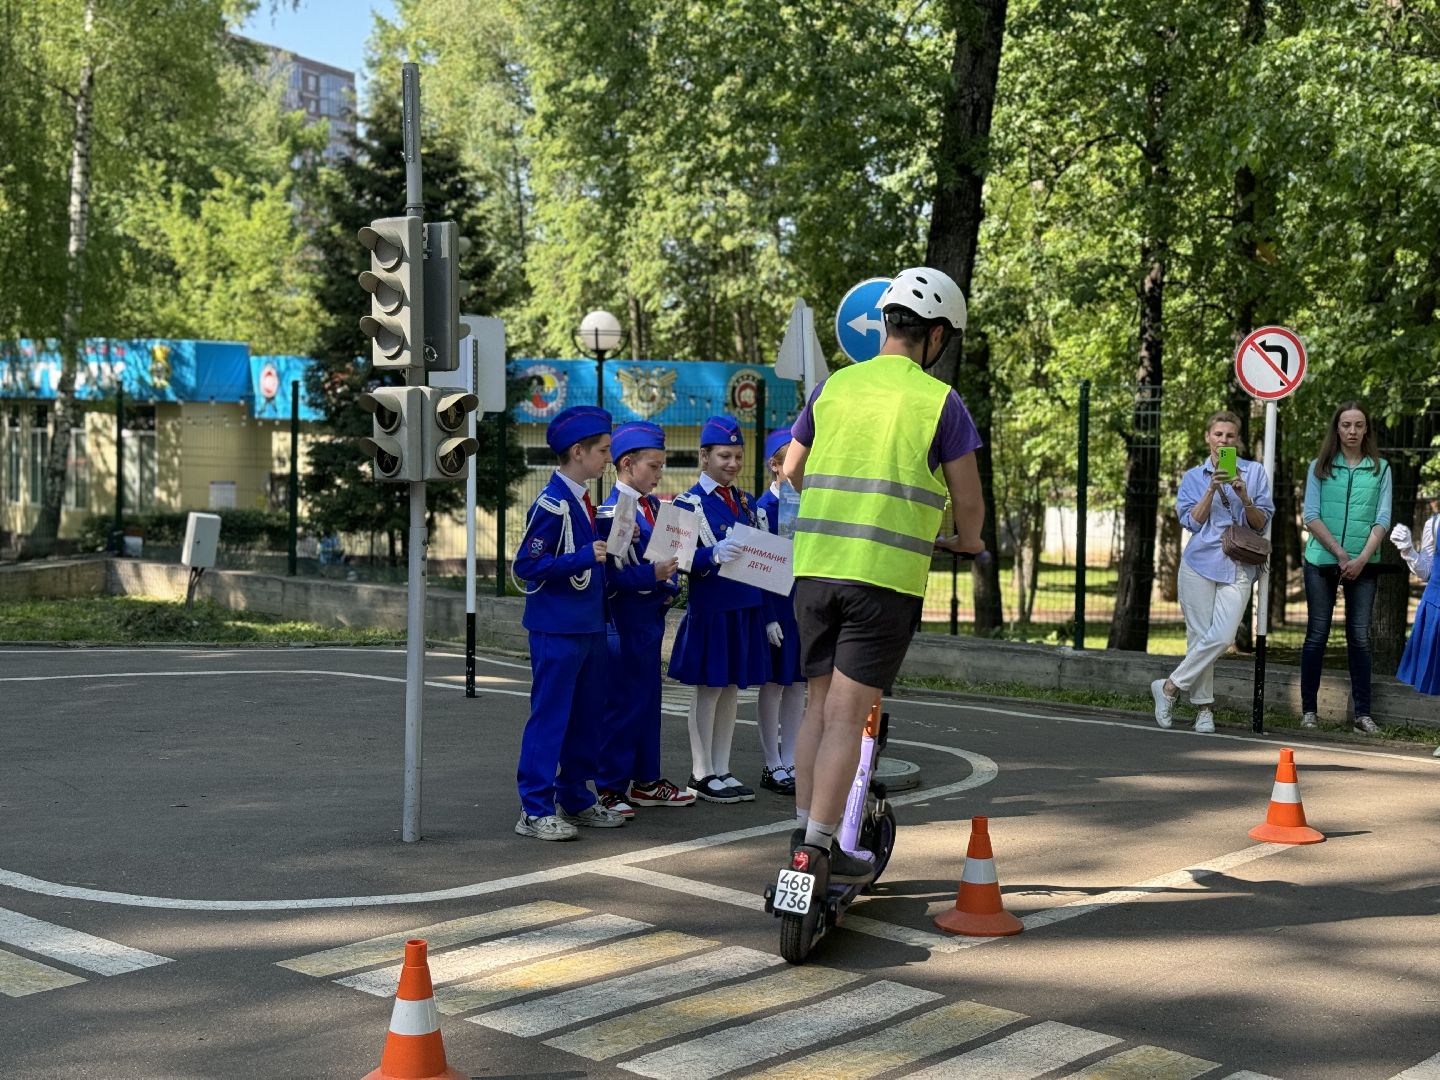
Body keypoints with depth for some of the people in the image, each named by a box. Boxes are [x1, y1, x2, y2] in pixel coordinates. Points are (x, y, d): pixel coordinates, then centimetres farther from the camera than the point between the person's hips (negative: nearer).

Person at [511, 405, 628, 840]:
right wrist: (584, 556, -24)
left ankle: (575, 799, 25)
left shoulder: (582, 501, 13)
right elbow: (527, 564, -19)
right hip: (556, 628, -9)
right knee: (549, 716, -4)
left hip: (588, 625, 9)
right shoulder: (552, 504, -15)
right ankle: (535, 810, 2)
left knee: (584, 714, 14)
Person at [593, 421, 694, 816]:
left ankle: (646, 780, 24)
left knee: (648, 698, 15)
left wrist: (670, 585, 1)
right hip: (625, 618, -9)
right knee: (622, 702, -4)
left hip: (652, 616, 9)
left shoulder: (653, 506, 12)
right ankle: (610, 787, 5)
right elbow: (610, 574, -19)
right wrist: (652, 576, -26)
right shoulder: (611, 512, -14)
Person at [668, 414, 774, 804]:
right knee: (708, 688, 0)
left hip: (746, 607, 6)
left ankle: (722, 770, 18)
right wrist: (713, 555, -30)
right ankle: (701, 774, 9)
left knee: (732, 687, 10)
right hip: (710, 608, -6)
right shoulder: (690, 502, -6)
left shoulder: (746, 501, 14)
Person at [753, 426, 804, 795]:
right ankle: (772, 766, 10)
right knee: (774, 684, 2)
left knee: (798, 685, 9)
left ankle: (790, 763, 17)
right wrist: (769, 618, -16)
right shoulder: (764, 506, -9)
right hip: (777, 606, -6)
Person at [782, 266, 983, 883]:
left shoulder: (833, 387, 9)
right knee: (847, 715, -2)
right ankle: (821, 846, -2)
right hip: (887, 576, -4)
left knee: (819, 703, 15)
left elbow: (791, 473, 20)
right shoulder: (939, 401, -3)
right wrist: (967, 542, 23)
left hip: (815, 565, 4)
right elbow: (967, 500, 2)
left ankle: (802, 831, 18)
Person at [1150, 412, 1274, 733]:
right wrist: (1212, 489, -11)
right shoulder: (1194, 477, 10)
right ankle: (1203, 708, 9)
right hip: (1201, 562, 0)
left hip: (1238, 568, 0)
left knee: (1222, 637, -15)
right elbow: (1192, 521, 0)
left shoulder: (1255, 472, 9)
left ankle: (1169, 687, -3)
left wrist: (1245, 498, -13)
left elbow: (1262, 523, 5)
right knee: (1199, 635, -2)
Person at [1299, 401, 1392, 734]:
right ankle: (1309, 709, 6)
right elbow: (1311, 516, -2)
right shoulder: (1319, 467, 6)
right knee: (1317, 634, 1)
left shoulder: (1380, 469, 7)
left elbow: (1382, 519, 1)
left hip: (1363, 564, 0)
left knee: (1360, 636, -1)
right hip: (1321, 560, 0)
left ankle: (1363, 713, 1)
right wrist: (1340, 554, -11)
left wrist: (1361, 558, -12)